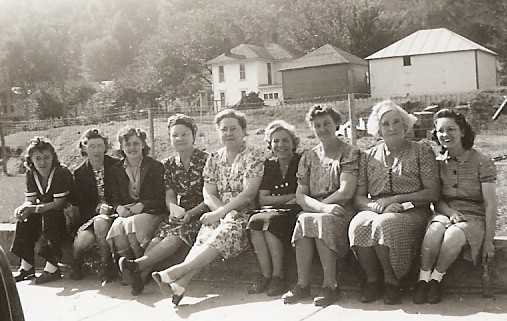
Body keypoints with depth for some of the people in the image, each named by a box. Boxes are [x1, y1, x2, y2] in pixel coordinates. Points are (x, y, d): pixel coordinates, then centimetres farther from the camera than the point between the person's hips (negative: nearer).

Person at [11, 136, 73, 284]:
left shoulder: (62, 172, -21)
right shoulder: (31, 173, -1)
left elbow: (59, 204, -24)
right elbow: (30, 200, -3)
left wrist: (34, 208, -34)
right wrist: (23, 208, -28)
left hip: (66, 214, -6)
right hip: (44, 214, 7)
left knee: (49, 217, -33)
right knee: (24, 218, -16)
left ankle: (52, 266, -32)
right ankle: (27, 265, -12)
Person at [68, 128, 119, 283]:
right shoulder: (79, 172, 7)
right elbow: (78, 202, 7)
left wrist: (109, 208, -14)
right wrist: (98, 208, -11)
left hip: (112, 212, -1)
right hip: (90, 216, 2)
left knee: (100, 222, -35)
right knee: (85, 238, -28)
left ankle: (106, 266, -21)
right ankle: (75, 263, 7)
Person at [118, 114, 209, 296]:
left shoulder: (205, 160, -4)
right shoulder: (169, 164, 12)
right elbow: (169, 196, 8)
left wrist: (191, 213, -19)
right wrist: (174, 211, -15)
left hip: (201, 214, -4)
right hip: (179, 215, 5)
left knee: (176, 236, -30)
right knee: (158, 237, -23)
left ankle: (138, 264, -38)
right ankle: (140, 276, -38)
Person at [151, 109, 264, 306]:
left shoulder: (254, 156, 1)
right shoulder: (214, 159, 16)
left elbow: (248, 194, -11)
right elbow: (208, 195, 7)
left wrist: (220, 213, -19)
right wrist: (227, 212, -12)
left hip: (245, 214, -4)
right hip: (220, 213, 4)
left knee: (225, 232, -35)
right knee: (205, 235, -30)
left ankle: (174, 273, -46)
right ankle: (180, 284, -48)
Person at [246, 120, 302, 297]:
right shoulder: (269, 165, 15)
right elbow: (262, 199, 7)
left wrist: (278, 200, -12)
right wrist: (290, 197, -5)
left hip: (294, 211, -4)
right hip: (273, 211, 4)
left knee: (270, 221, -32)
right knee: (255, 221, -28)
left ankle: (278, 277, -25)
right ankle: (265, 276, -24)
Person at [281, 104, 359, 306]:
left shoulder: (350, 153, 4)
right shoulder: (308, 157, 16)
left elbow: (346, 192, -9)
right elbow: (300, 195, 5)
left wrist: (317, 206, -7)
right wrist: (323, 207, -14)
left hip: (343, 211, -3)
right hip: (314, 211, 3)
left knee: (318, 221, -35)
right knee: (304, 220, -31)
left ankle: (330, 285, -29)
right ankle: (302, 285, -29)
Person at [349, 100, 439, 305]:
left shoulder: (421, 151, 8)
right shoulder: (369, 156, 16)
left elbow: (432, 193, 0)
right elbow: (358, 197, 10)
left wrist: (394, 199, -10)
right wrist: (376, 205, -13)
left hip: (411, 212, -3)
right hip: (375, 210, 3)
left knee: (383, 224, -36)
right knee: (359, 225, -33)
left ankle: (391, 282, -16)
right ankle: (372, 280, -13)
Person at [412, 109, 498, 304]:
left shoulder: (482, 162, -4)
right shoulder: (437, 163, 8)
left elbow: (491, 204, -6)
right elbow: (436, 199, 11)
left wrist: (489, 240, -10)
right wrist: (450, 211, -13)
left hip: (474, 217, -3)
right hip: (446, 213, 3)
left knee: (454, 235, -36)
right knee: (435, 230, -34)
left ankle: (436, 278, -15)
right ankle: (423, 279, -22)